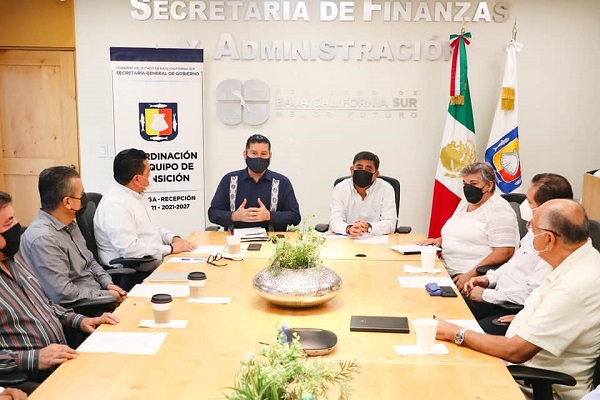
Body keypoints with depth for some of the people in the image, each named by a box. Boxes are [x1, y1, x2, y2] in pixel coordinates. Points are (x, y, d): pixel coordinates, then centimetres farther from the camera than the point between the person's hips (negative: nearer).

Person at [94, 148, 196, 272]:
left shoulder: (138, 195, 12)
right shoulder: (115, 204, -19)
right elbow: (130, 249, -26)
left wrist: (174, 239, 4)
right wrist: (170, 248, -19)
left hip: (156, 257, 10)